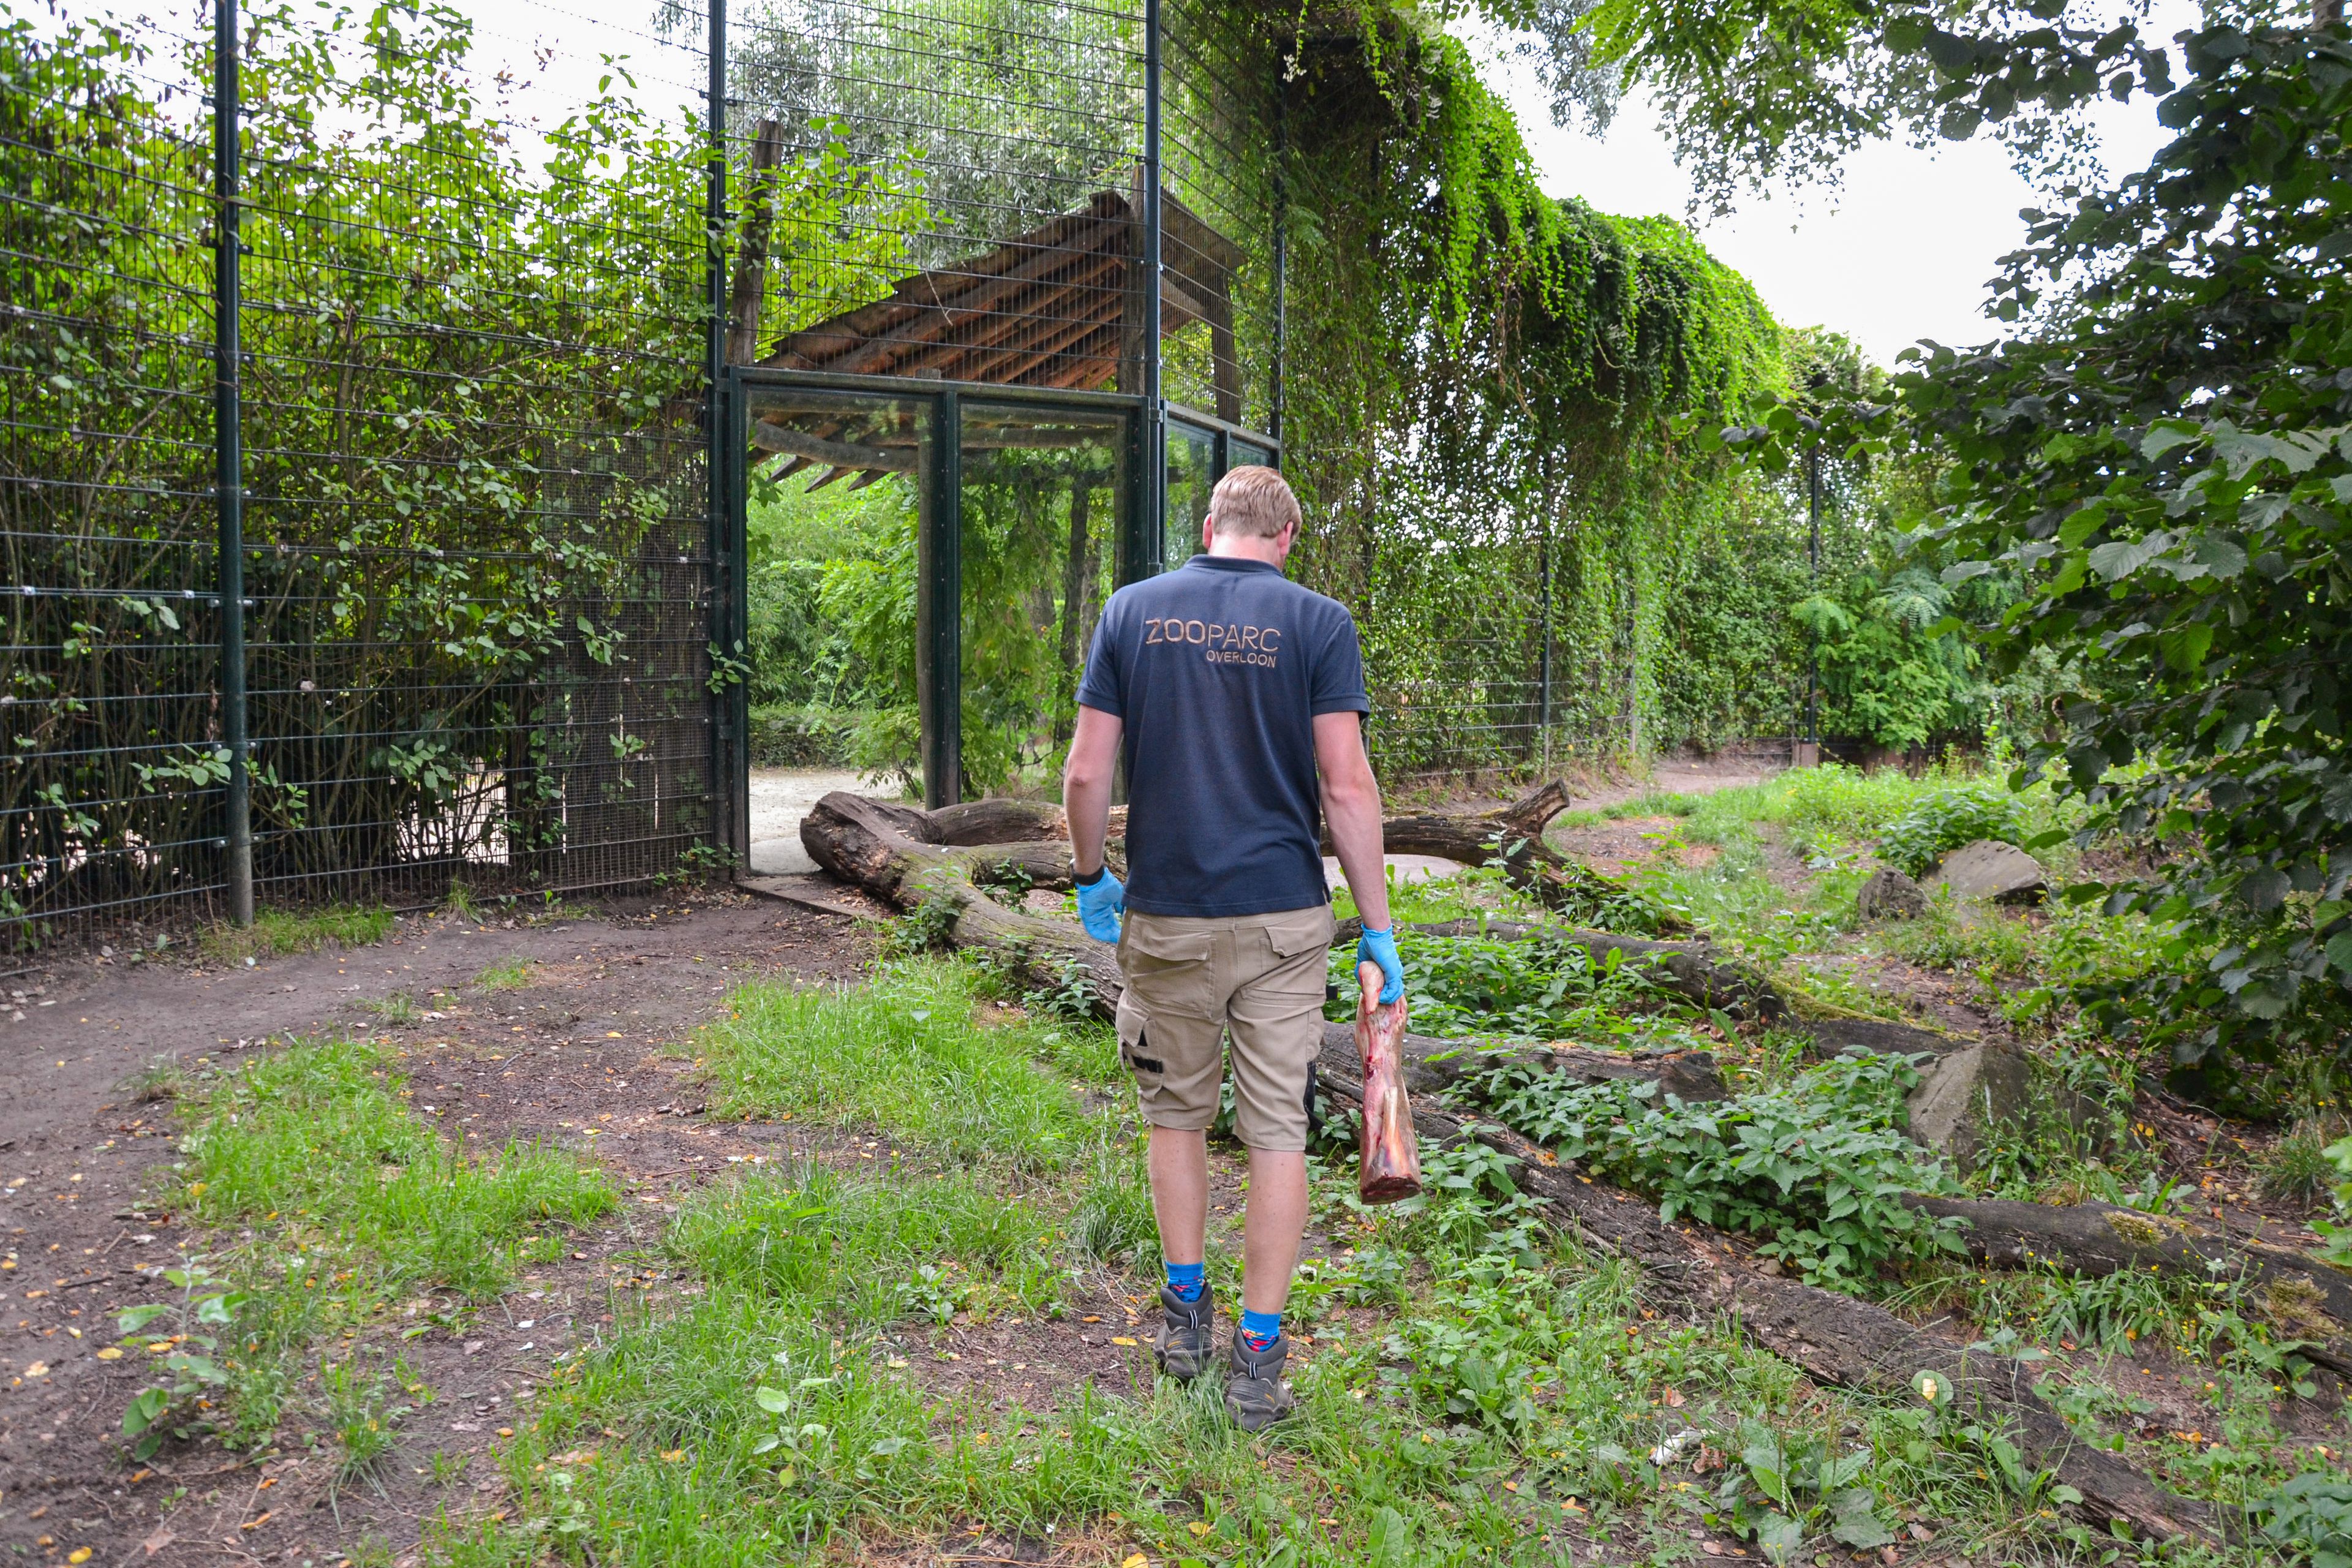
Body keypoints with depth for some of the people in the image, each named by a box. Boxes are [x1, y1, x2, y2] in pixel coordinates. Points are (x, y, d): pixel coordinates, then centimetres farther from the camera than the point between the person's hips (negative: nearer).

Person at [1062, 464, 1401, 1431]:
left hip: (1165, 915, 2)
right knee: (1278, 1132, 7)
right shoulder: (1318, 623, -4)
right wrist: (1378, 929, -2)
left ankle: (1184, 1314, 29)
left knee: (1177, 1114, 18)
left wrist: (1092, 879, 14)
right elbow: (1346, 786, -9)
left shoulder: (1133, 610, 2)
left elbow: (1087, 773, -1)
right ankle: (1257, 1357, 14)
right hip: (1283, 917, -1)